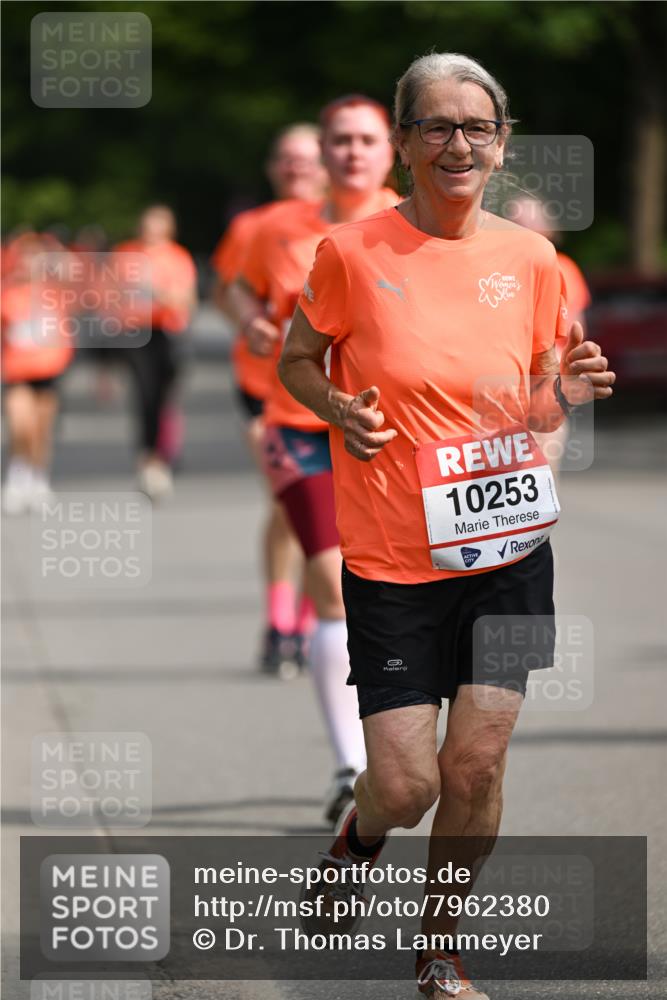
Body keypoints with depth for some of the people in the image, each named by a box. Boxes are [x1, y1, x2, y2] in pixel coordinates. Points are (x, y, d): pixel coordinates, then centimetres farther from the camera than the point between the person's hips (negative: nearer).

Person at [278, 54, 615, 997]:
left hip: (508, 550, 3)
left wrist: (563, 392, -9)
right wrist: (338, 410, -14)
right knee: (405, 787, -3)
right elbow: (297, 358, 6)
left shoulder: (530, 257, 2)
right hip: (392, 561, -2)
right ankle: (360, 833, 35)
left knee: (476, 765, 0)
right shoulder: (353, 252, -8)